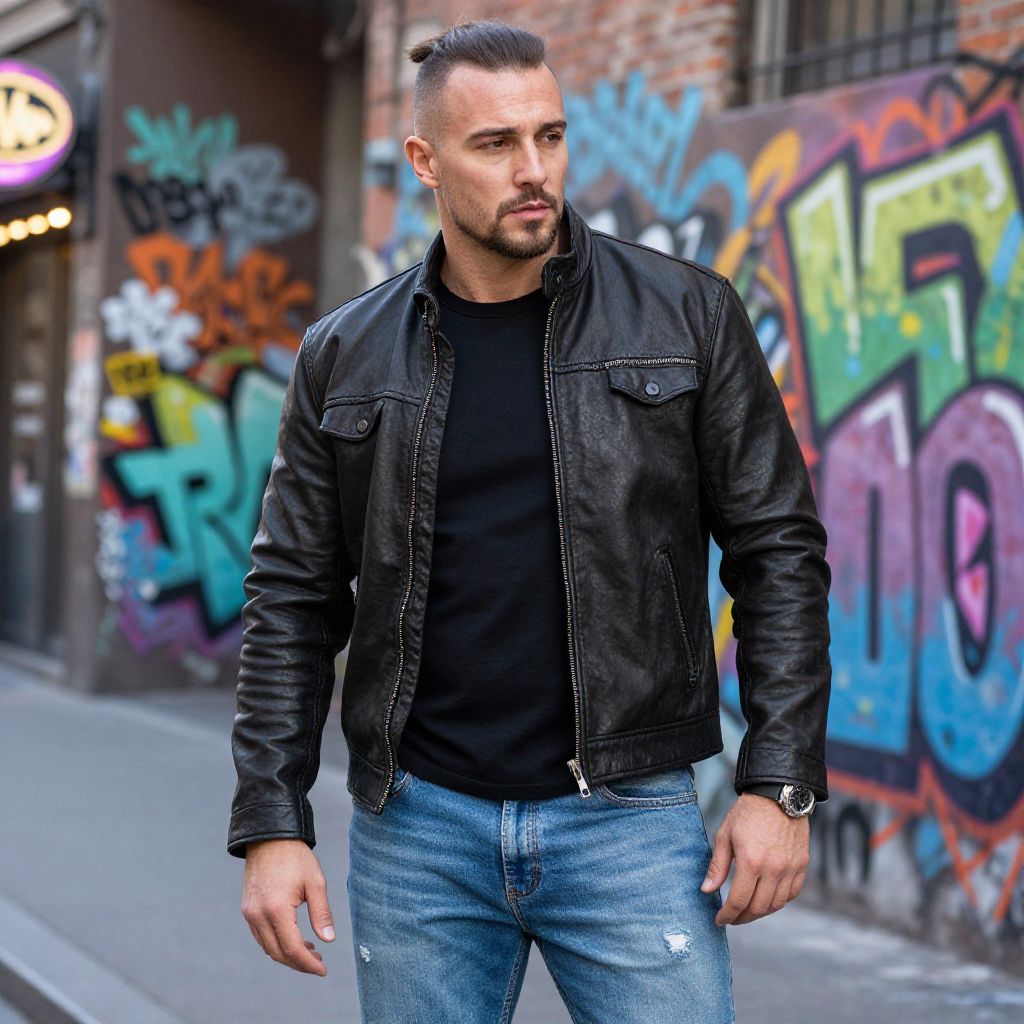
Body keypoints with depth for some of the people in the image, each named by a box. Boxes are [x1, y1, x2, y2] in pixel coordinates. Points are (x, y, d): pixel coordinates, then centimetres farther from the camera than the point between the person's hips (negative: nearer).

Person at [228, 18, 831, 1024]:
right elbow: (292, 600, 7)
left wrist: (780, 785, -6)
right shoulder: (344, 356, 4)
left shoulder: (686, 315, -1)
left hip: (628, 820, -1)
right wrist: (270, 825, 0)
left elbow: (777, 548, 0)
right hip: (415, 827, 2)